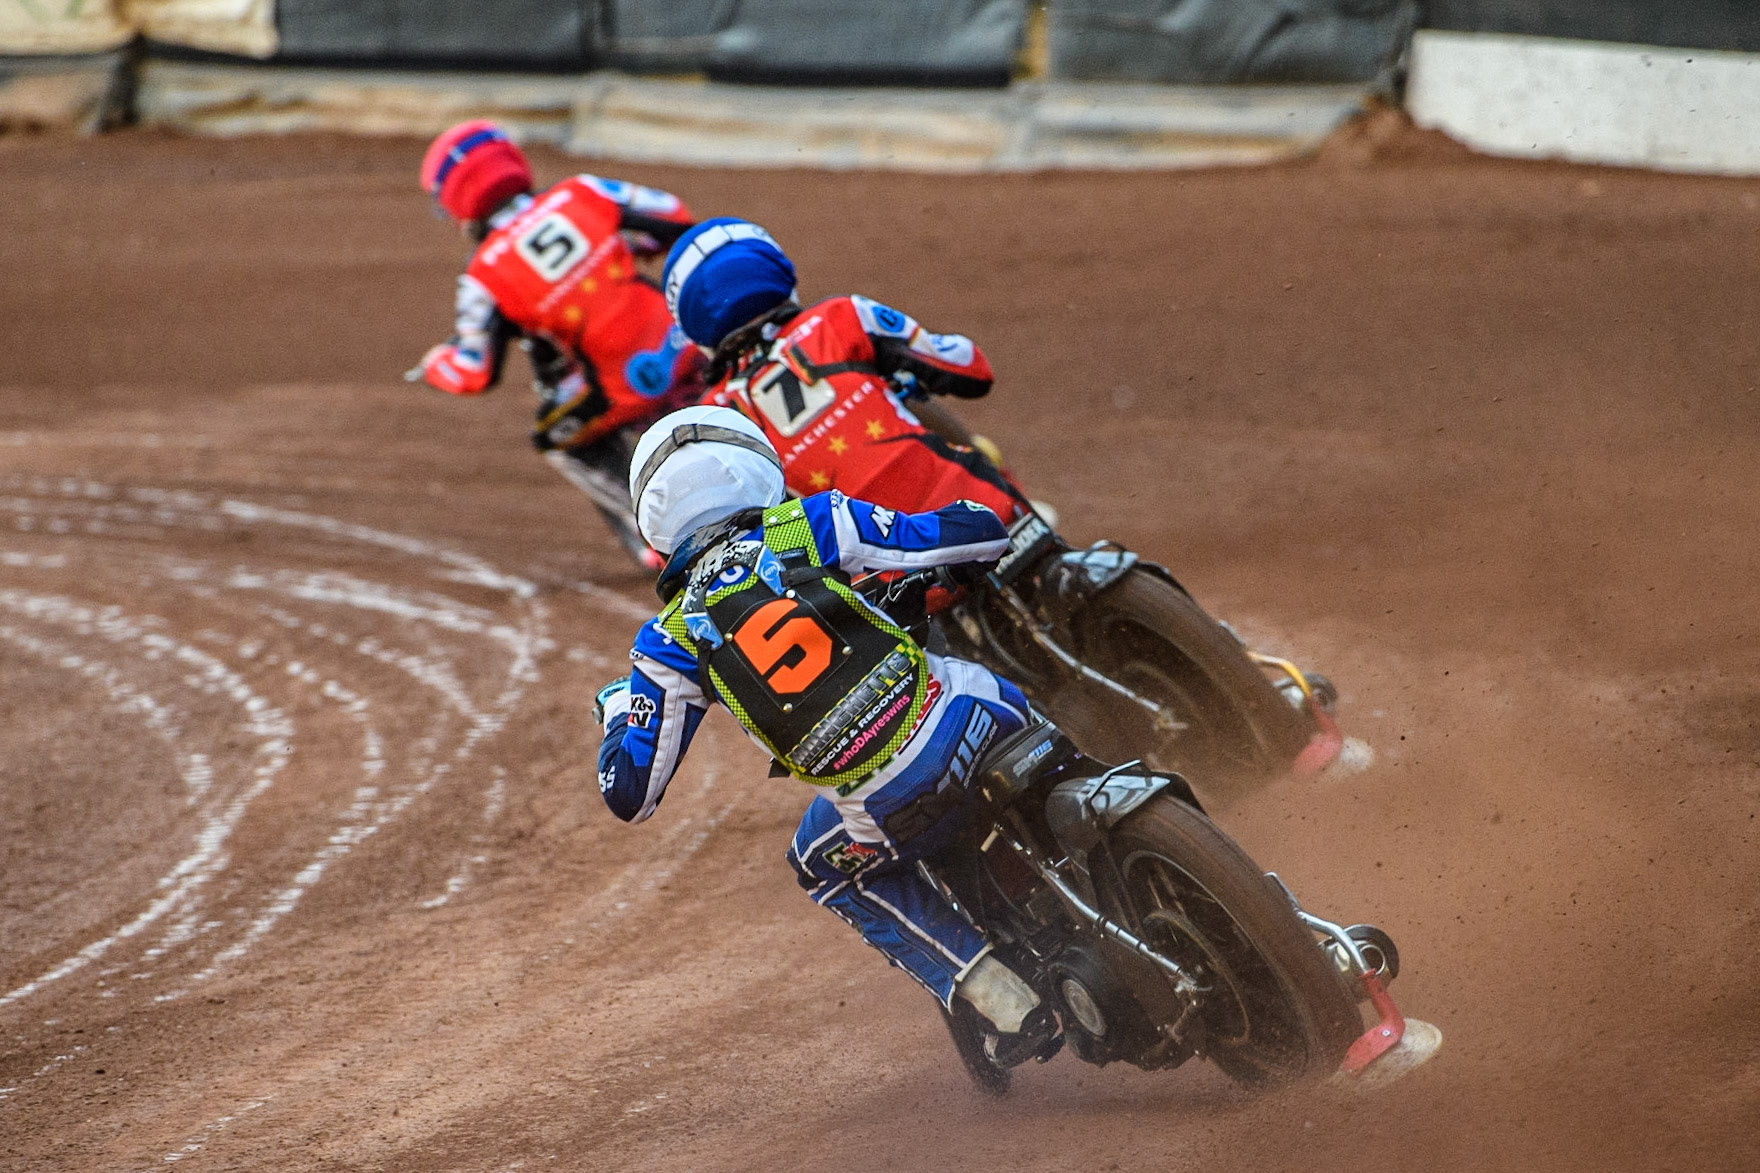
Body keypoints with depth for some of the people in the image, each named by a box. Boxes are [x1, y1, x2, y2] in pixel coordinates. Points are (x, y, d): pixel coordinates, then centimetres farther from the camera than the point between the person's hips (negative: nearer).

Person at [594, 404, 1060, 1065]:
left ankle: (993, 993, 17)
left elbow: (629, 795, 10)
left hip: (894, 812, -1)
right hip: (971, 730, 1)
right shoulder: (806, 526, 5)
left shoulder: (671, 641, 6)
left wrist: (616, 709, 30)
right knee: (1007, 700, 37)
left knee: (830, 869, 33)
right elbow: (981, 534, 3)